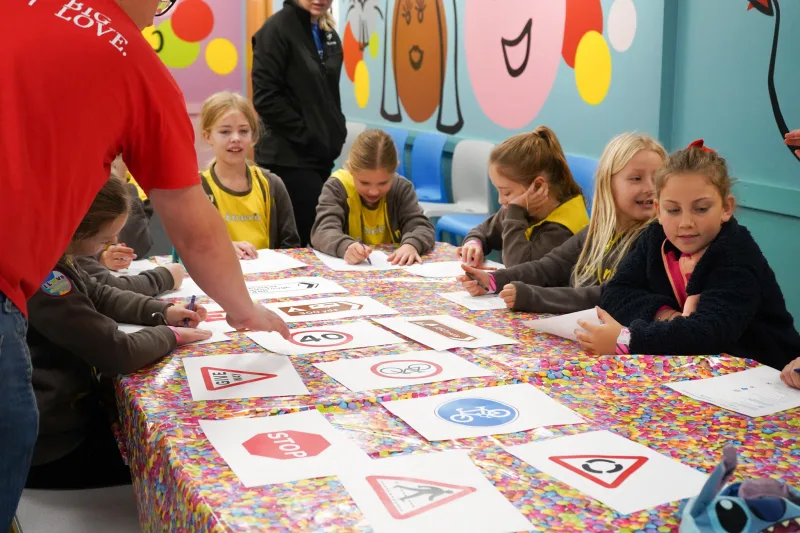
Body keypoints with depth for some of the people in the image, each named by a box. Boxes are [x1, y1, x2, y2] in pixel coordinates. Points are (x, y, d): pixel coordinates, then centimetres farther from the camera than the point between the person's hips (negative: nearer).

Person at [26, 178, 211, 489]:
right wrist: (169, 335, -9)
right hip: (49, 446, -9)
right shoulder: (40, 276, -31)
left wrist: (161, 312, 3)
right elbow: (117, 354, -28)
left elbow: (99, 295, 17)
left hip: (63, 410, 9)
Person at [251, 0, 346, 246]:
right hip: (289, 156, -8)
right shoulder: (277, 28, -11)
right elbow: (265, 98, -16)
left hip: (323, 153, 8)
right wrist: (305, 135, -13)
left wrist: (336, 133, 8)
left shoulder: (329, 34, 12)